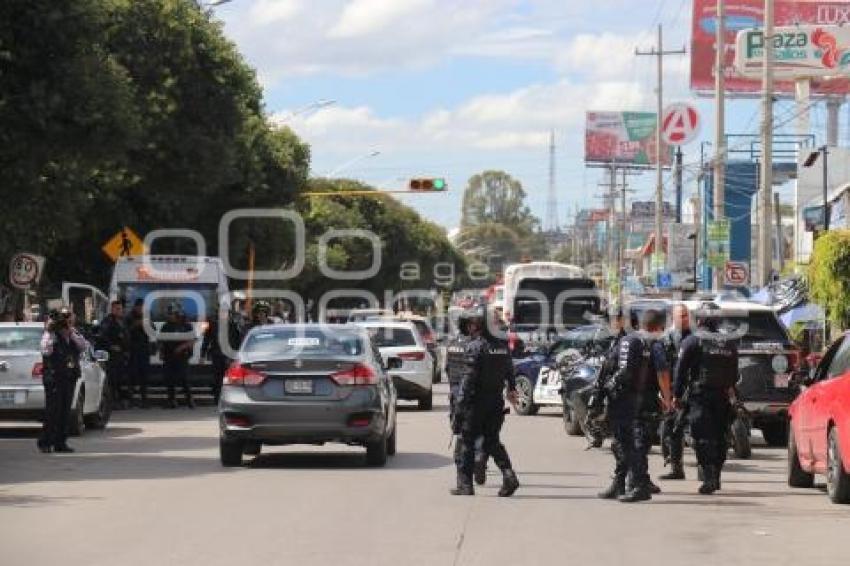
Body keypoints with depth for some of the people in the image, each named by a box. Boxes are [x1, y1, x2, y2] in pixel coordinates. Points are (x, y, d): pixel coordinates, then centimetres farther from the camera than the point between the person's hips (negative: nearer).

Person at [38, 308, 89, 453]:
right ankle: (45, 443, -4)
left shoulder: (74, 335, 11)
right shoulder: (51, 334, -6)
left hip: (70, 378, 6)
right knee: (52, 411, -8)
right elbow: (46, 351, -22)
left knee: (65, 412, 8)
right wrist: (49, 331, -24)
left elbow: (84, 346, -4)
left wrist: (72, 333, -11)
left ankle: (60, 442, 14)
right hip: (54, 378, -6)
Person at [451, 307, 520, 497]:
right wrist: (511, 389, 41)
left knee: (467, 441, 4)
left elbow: (469, 377, -17)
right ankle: (509, 475, -5)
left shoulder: (475, 346, -12)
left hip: (477, 402, -6)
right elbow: (509, 370, 23)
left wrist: (459, 406, -16)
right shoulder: (501, 346, 9)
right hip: (496, 401, 6)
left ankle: (465, 484, 5)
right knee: (492, 441, 14)